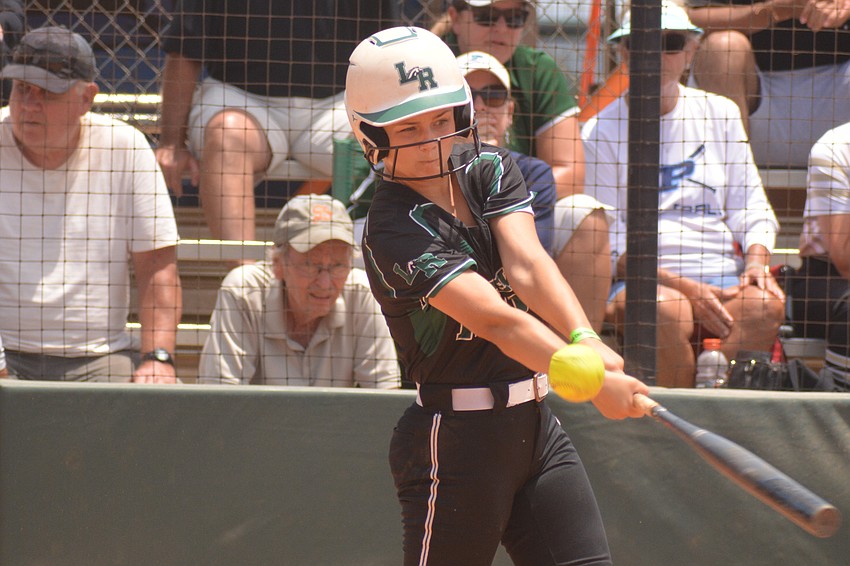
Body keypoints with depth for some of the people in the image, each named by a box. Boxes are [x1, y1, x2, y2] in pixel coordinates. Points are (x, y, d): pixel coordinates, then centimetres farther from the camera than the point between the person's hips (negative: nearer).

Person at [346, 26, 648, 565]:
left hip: (535, 423, 7)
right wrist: (592, 383, -37)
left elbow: (526, 266, -13)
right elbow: (496, 319, -27)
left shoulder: (492, 169, 5)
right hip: (456, 442, -7)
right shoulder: (395, 230, -16)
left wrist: (585, 341, -32)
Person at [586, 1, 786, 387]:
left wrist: (756, 262, -6)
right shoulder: (601, 131, 6)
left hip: (723, 273, 3)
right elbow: (611, 243, -1)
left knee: (764, 304, -29)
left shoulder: (720, 114, 17)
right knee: (666, 309, -36)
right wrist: (683, 286, -15)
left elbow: (751, 209, 17)